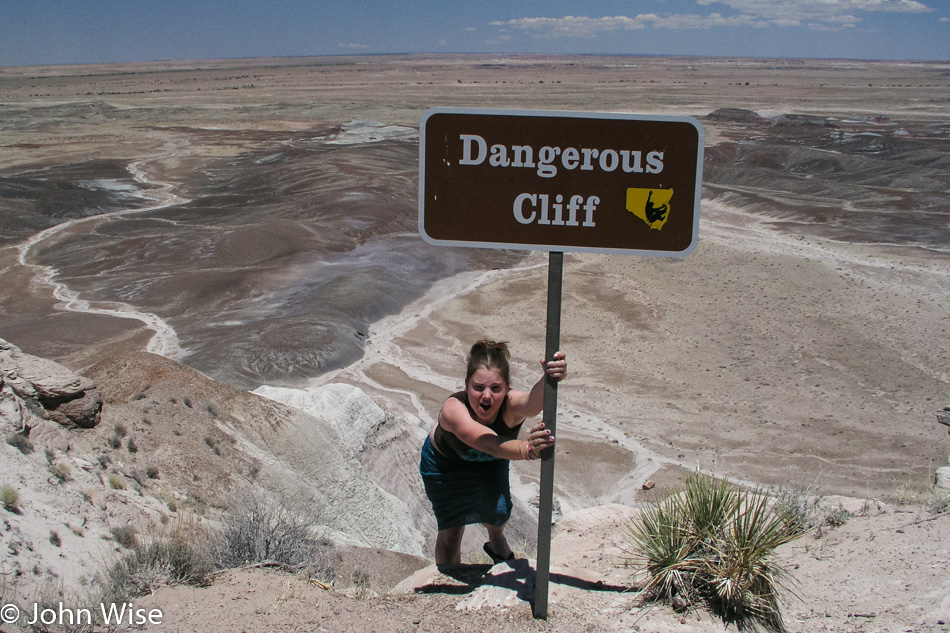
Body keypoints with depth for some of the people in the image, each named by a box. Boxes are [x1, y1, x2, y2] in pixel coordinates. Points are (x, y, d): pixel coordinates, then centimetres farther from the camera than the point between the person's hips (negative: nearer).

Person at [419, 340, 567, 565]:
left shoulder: (511, 403, -39)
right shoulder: (453, 409, -44)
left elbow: (533, 402, -64)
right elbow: (489, 443, -62)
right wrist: (525, 449, -83)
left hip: (490, 462, 2)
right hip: (445, 462, -2)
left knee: (498, 513, 6)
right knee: (451, 531, 1)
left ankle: (497, 543, 43)